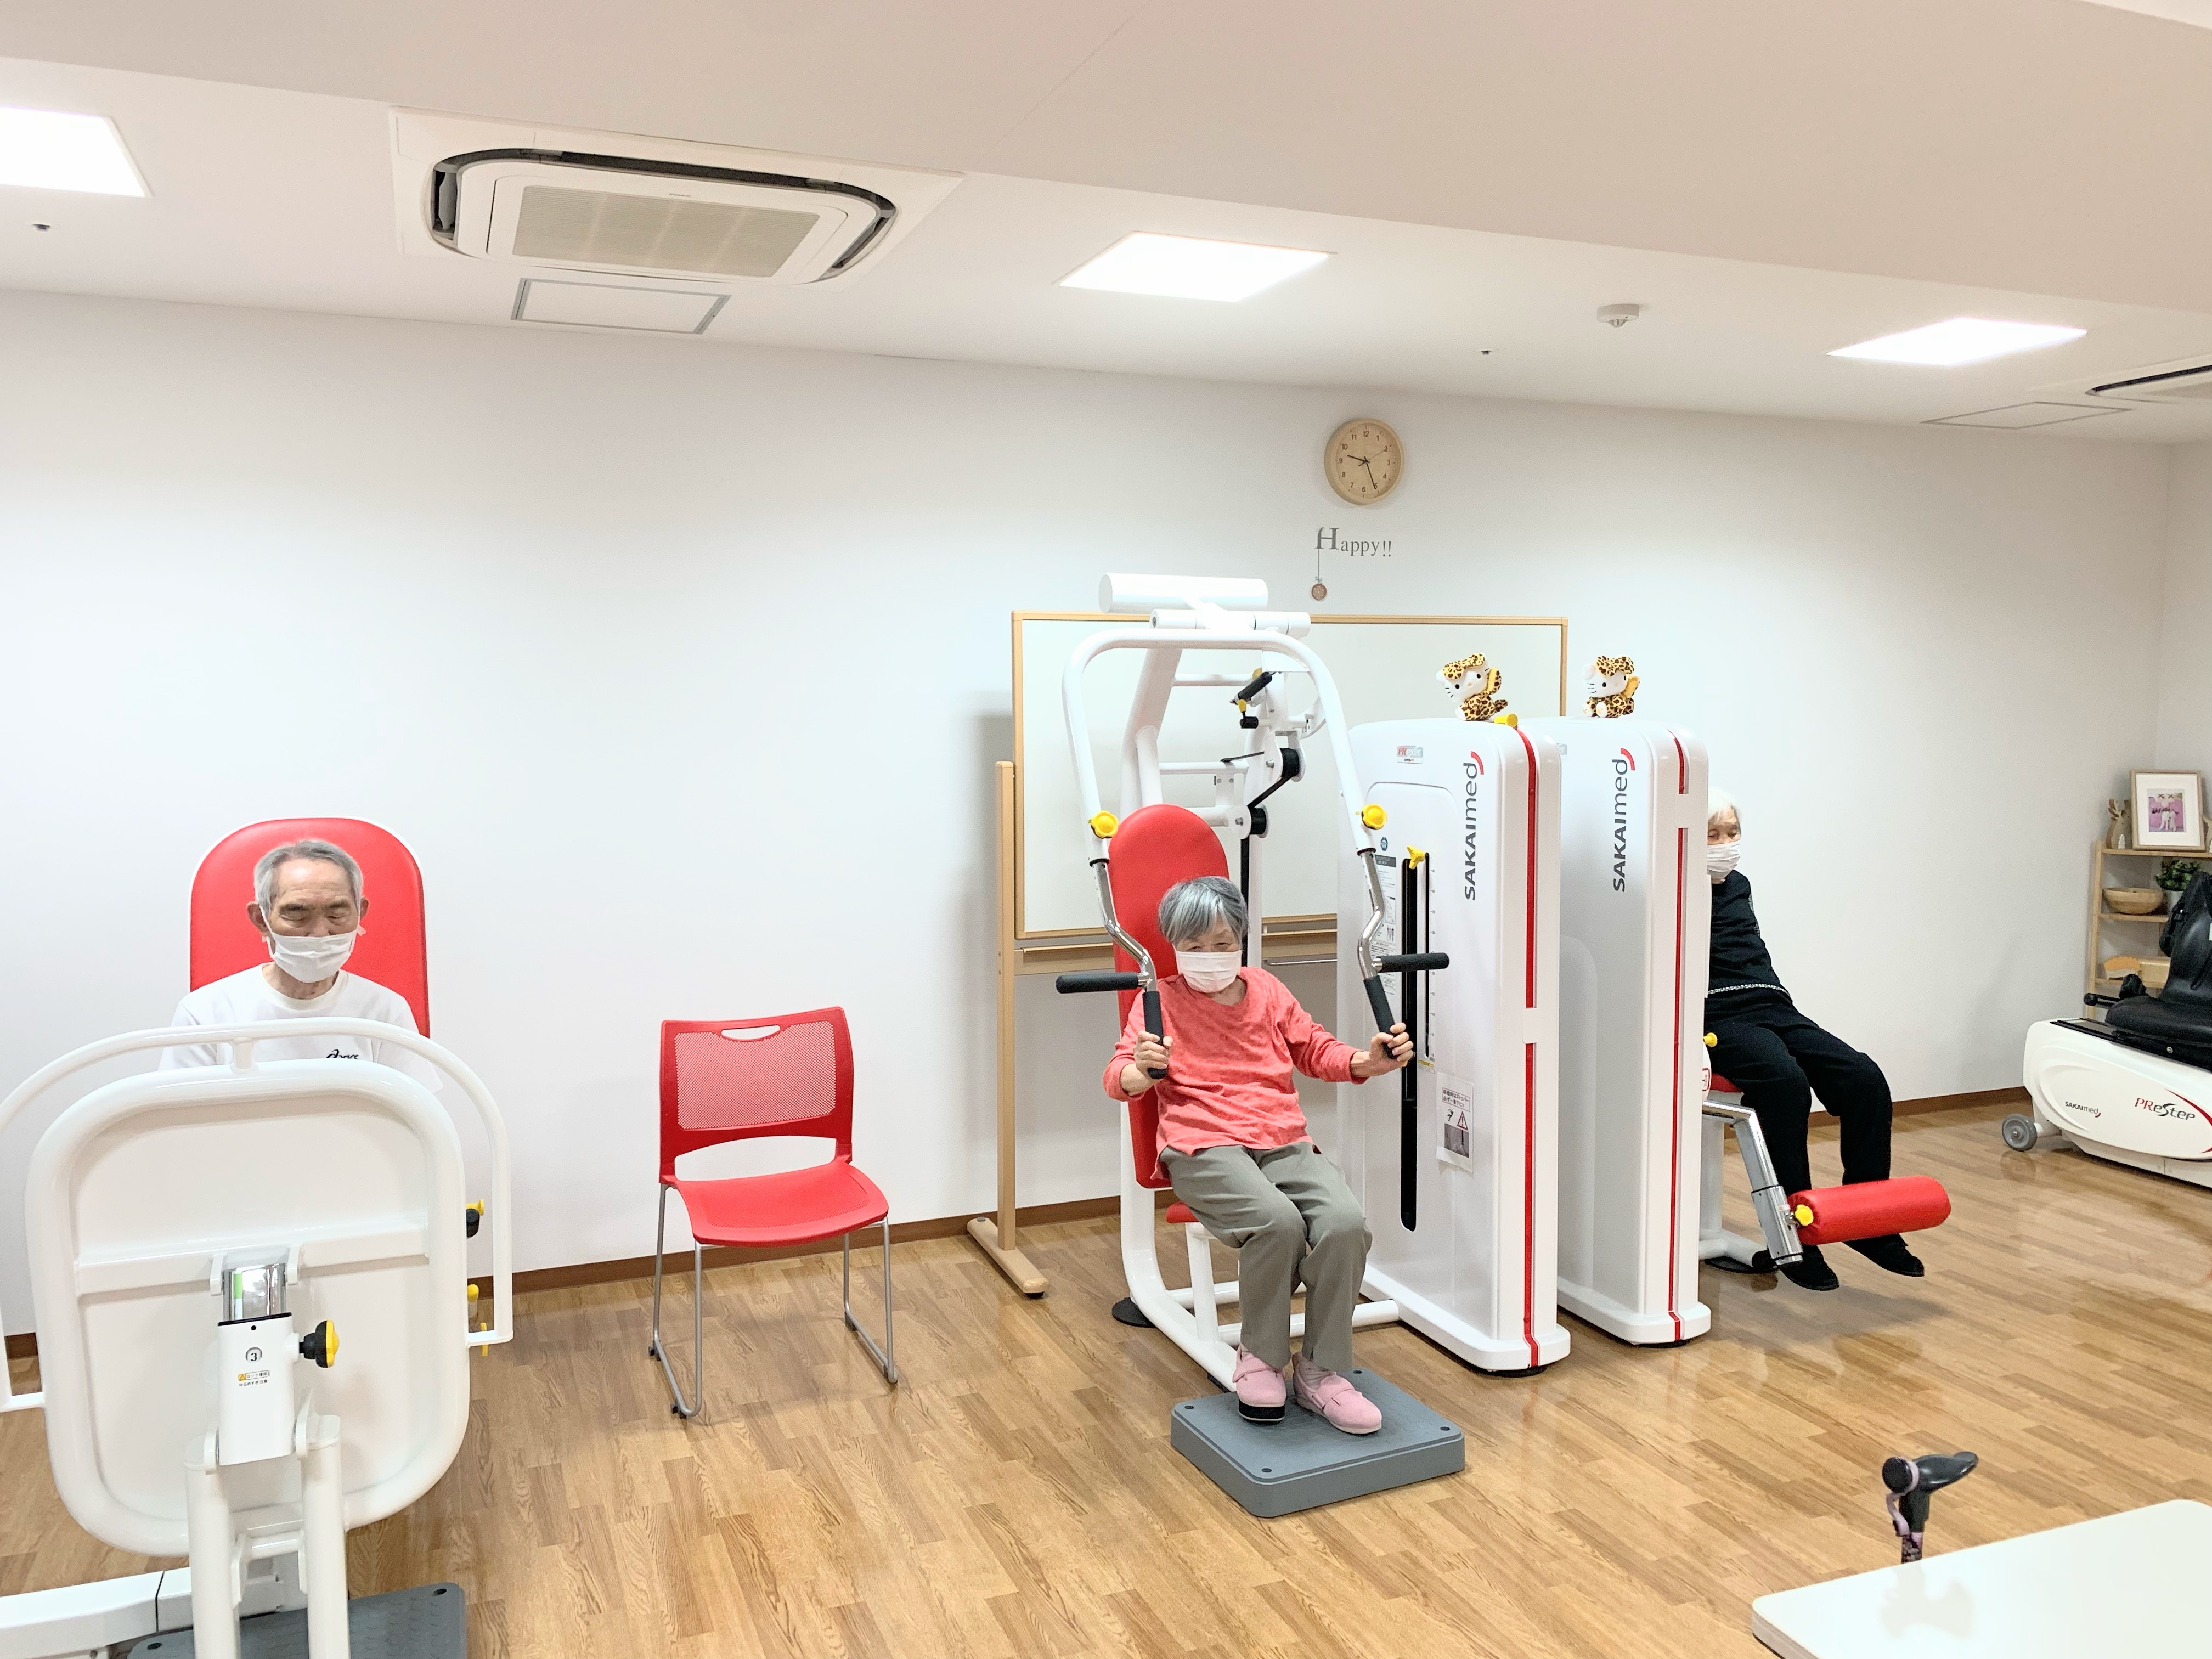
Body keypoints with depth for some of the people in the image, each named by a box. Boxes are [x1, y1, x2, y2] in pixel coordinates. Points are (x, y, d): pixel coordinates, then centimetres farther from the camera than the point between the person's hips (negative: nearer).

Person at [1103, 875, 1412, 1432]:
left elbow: (1315, 1050, 24)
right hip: (1204, 1147, -4)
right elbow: (1119, 1077, 0)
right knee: (1278, 1220, -34)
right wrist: (1142, 1069, -25)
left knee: (1345, 1221, -27)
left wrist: (1368, 1061, 3)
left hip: (1285, 1142, 4)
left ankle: (1321, 1371, -9)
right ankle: (1259, 1356, -9)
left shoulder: (1266, 990, 20)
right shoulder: (1160, 1000, 9)